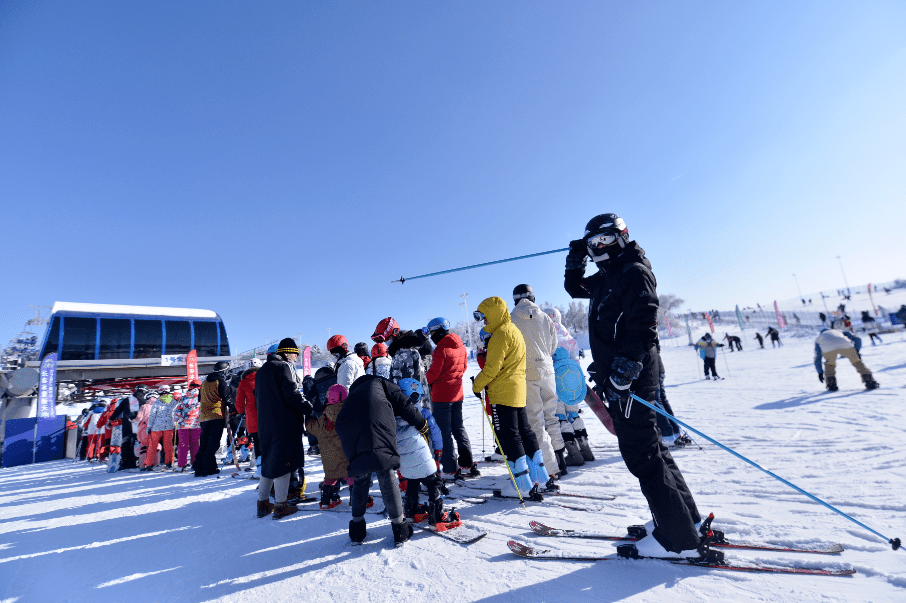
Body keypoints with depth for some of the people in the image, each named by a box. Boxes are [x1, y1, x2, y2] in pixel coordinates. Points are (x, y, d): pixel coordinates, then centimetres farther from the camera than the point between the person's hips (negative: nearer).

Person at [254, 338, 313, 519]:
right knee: (283, 461, -1)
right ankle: (280, 506, 5)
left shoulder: (262, 370, 18)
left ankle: (262, 504, 23)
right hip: (284, 423, -8)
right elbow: (292, 394, -17)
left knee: (269, 461, 17)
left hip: (265, 423, 8)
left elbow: (258, 398, 21)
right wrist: (310, 409, -11)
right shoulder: (285, 366, -10)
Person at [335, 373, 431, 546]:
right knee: (388, 480, 10)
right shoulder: (381, 383, 24)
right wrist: (423, 426, 25)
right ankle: (399, 528, 22)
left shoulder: (353, 394, 38)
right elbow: (404, 405, 14)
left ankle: (357, 528, 36)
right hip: (379, 440, -4)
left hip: (351, 441, 5)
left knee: (360, 481, 24)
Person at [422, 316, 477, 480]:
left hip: (442, 396, -8)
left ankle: (450, 470, 7)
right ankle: (468, 465, 22)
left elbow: (433, 373, -17)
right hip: (457, 393, 8)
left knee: (444, 432, 2)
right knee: (458, 428, 17)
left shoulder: (441, 349, -18)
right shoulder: (461, 347, 6)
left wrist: (422, 383, -1)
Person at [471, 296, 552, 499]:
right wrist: (485, 383, 20)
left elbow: (492, 367, -19)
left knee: (508, 437, -3)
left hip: (502, 393, -10)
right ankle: (541, 477, 23)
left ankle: (525, 486, 2)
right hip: (518, 391, 10)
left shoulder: (500, 334, -16)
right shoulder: (514, 330, 16)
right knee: (524, 432, 15)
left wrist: (477, 385, -5)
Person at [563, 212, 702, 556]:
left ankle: (678, 537, 9)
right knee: (647, 446, 17)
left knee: (640, 452, -4)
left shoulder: (634, 272, -11)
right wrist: (575, 259, 18)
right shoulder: (605, 277, 17)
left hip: (631, 376, -10)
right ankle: (685, 516, 31)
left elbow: (642, 327, -21)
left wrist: (623, 370, -26)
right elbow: (574, 288, 33)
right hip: (616, 374, 10)